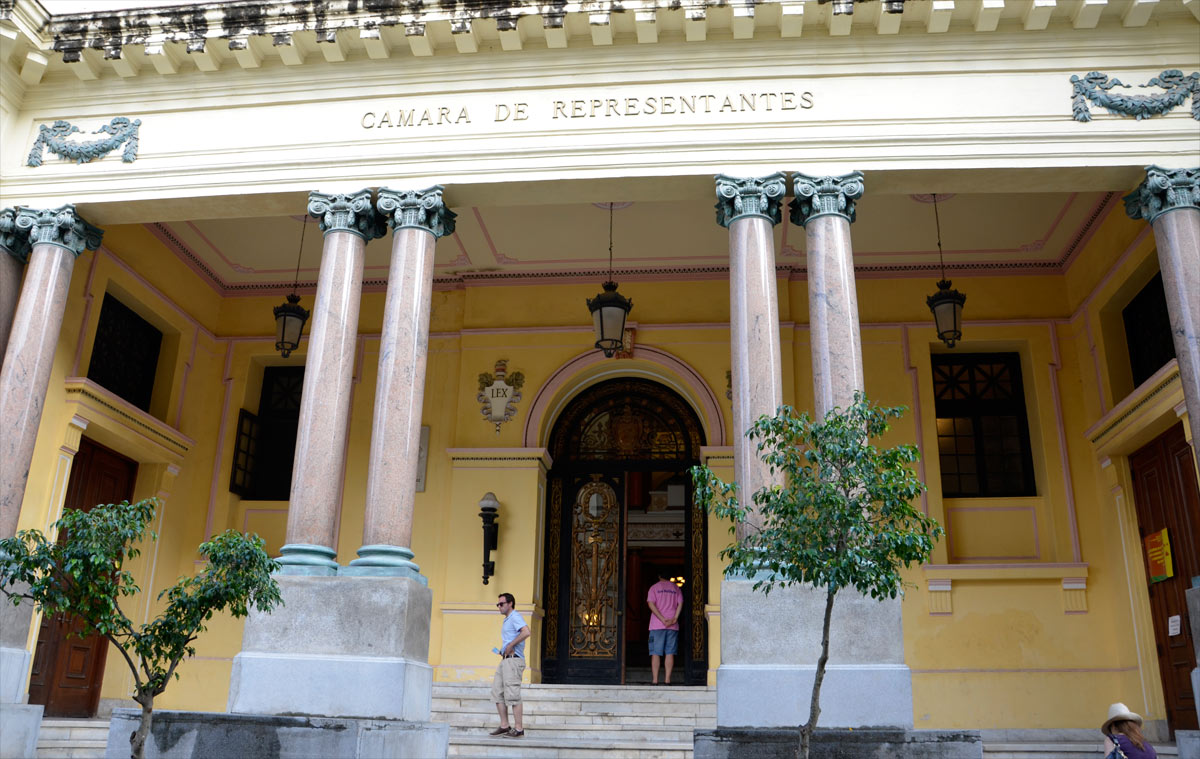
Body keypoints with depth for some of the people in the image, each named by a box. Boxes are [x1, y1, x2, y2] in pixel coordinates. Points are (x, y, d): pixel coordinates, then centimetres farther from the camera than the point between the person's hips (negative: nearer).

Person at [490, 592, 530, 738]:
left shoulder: (515, 616, -8)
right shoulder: (507, 620, 22)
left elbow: (526, 632, -26)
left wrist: (510, 646, -19)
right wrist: (503, 650, 12)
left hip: (513, 660, -10)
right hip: (505, 660, 10)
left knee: (512, 695, -9)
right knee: (497, 692, 10)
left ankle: (519, 729, -6)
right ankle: (504, 725, 14)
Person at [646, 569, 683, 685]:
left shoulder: (654, 588, 3)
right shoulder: (675, 587, 11)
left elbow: (651, 604, -9)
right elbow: (680, 603, 0)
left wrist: (662, 619, -11)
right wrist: (675, 618, -7)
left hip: (657, 625, -2)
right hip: (673, 626, 2)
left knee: (655, 653, 2)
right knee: (670, 653, 5)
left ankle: (655, 680, -2)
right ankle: (667, 679, 1)